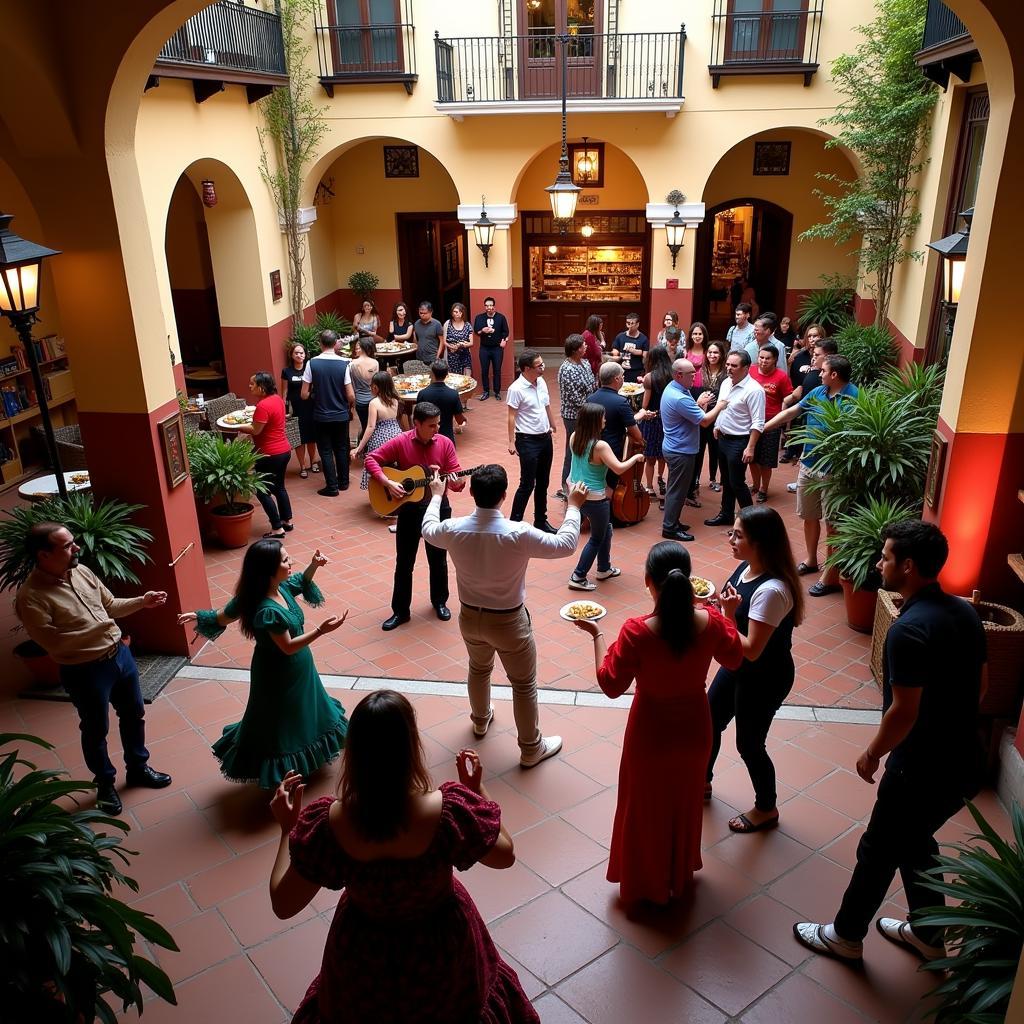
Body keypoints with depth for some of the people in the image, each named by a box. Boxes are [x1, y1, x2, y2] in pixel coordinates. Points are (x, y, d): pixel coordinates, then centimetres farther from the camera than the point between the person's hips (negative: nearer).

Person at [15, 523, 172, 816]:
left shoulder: (81, 571, -2)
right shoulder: (30, 597, -22)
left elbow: (110, 605, 11)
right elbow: (52, 643, -25)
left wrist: (142, 602, -3)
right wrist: (96, 629, -25)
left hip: (120, 655, 7)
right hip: (85, 672, -6)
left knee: (134, 715, 22)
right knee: (96, 731, 14)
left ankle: (138, 768, 44)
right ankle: (105, 784, 38)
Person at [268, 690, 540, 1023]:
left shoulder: (328, 823, -29)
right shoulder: (449, 810, -31)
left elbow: (283, 904, -14)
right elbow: (505, 856, -12)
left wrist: (287, 828, -3)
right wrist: (477, 789, -3)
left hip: (364, 960, 1)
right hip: (441, 953, 0)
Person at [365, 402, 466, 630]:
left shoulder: (445, 443, -6)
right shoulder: (400, 442, -10)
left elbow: (456, 476, -5)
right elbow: (371, 459, -8)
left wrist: (457, 483, -29)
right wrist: (387, 483, -21)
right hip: (409, 508, -1)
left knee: (438, 559, 14)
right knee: (404, 562, 7)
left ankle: (440, 602, 35)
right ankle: (400, 611, 19)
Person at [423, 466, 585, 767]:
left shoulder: (454, 530, -16)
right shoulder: (519, 534, -28)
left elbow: (429, 530, 9)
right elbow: (565, 544, -15)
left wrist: (436, 496, 24)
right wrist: (574, 506, -2)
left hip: (470, 617, 5)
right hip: (508, 621, -4)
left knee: (479, 668, 32)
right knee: (524, 684, 15)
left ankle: (480, 720, 56)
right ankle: (531, 748, 29)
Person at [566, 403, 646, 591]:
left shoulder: (574, 438, -2)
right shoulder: (600, 446, -24)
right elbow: (619, 469, -22)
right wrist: (635, 458, -6)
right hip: (594, 498, -8)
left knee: (605, 530, 26)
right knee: (597, 538, 12)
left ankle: (604, 569, 38)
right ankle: (578, 577, 13)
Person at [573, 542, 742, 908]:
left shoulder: (637, 631, -31)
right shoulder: (711, 621, -20)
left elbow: (611, 685, -17)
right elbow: (734, 660, 1)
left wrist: (597, 635, -7)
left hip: (651, 733, -3)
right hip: (694, 728, 4)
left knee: (646, 810, 22)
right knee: (685, 804, 28)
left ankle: (645, 885, 43)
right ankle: (680, 876, 52)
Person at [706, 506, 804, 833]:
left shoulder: (772, 590, -33)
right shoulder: (745, 568, -5)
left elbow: (752, 650, -30)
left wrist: (728, 615, -28)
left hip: (764, 679, -9)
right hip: (737, 667, 9)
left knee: (748, 745, 10)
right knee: (709, 723, 22)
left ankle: (766, 809, 37)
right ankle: (702, 782, 48)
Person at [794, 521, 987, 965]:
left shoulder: (908, 630, -27)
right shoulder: (965, 611, 0)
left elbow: (904, 712, -24)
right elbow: (981, 685, 11)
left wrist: (872, 754, -8)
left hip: (923, 770, -8)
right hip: (963, 762, 8)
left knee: (878, 850, 11)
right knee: (914, 841, 27)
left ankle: (845, 936, 30)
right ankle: (926, 934, 42)